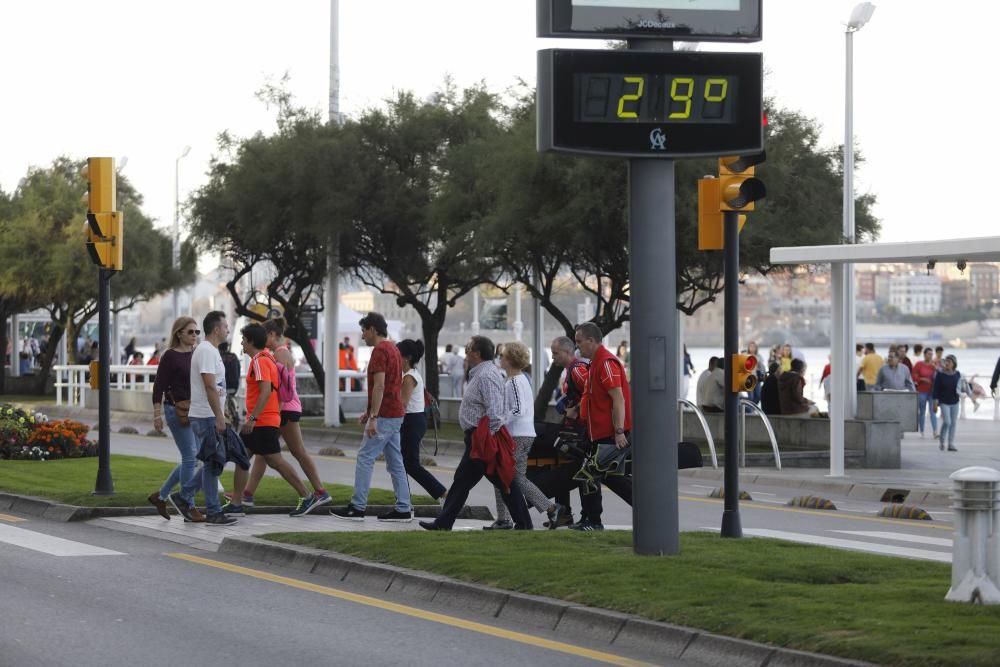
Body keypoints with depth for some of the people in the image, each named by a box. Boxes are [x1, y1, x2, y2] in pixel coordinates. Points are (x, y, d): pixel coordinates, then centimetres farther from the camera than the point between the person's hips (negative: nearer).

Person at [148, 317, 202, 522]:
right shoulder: (170, 356, -7)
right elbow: (159, 386, -8)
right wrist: (157, 414, -13)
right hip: (177, 411, -7)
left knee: (192, 459, 8)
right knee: (190, 458, -8)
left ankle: (161, 496, 21)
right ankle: (188, 507, 0)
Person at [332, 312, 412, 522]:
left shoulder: (380, 351, -15)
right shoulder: (392, 349, 17)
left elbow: (379, 386, -22)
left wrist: (373, 417, -24)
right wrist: (370, 411, 25)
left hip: (384, 416, -10)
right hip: (395, 414, 10)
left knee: (365, 458, -6)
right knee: (395, 462, 9)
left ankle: (357, 508, -5)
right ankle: (403, 509, 7)